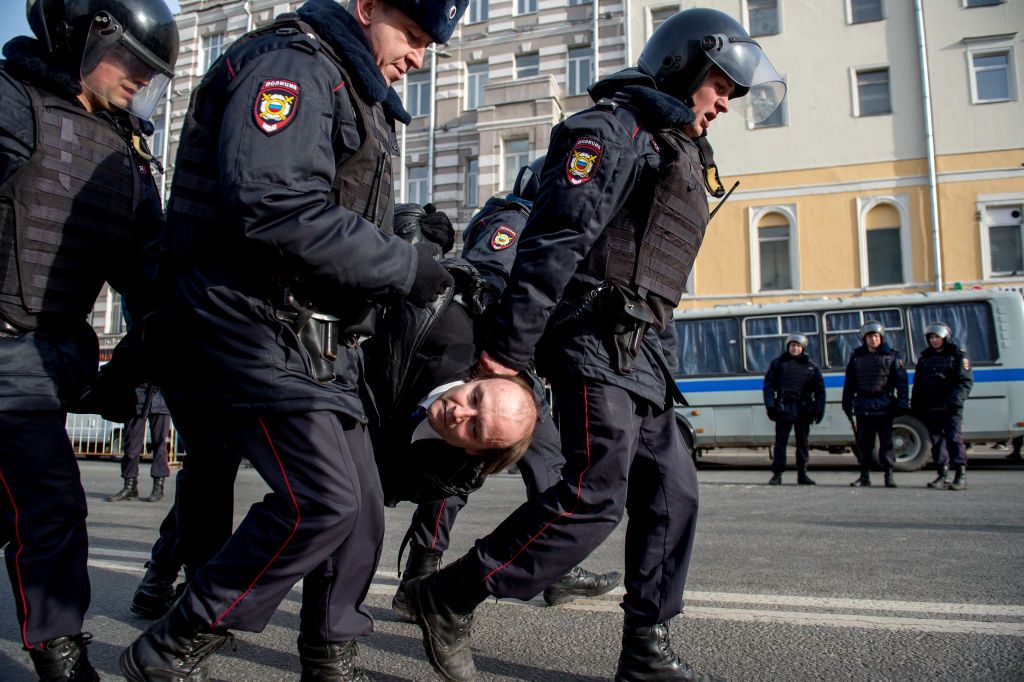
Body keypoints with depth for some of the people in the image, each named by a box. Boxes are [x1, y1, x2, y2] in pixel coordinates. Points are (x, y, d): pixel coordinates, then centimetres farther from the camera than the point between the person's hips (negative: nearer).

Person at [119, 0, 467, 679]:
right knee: (321, 498, -18)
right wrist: (405, 268, -20)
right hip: (251, 327, -10)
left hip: (319, 341, 10)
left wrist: (409, 232, 9)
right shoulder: (292, 64, -10)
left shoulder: (360, 97, 23)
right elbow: (276, 211, -26)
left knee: (360, 505, 9)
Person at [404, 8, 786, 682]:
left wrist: (650, 353, 21)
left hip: (636, 353, 10)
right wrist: (509, 347, -23)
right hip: (594, 340, -10)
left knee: (671, 489, 7)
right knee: (595, 496, -14)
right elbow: (555, 239, -18)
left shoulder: (677, 153, 26)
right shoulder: (615, 128, -6)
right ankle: (447, 600, -3)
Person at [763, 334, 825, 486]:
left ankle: (802, 474, 17)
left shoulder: (811, 365, 10)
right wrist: (770, 406, -6)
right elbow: (769, 386, 4)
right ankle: (777, 474, -1)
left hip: (803, 410, 2)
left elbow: (819, 389, 10)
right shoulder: (778, 363, 6)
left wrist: (819, 409, 2)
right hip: (783, 409, -2)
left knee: (802, 442, 8)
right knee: (780, 442, -3)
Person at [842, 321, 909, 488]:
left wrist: (901, 403, -7)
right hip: (863, 406, 2)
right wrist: (847, 404, 7)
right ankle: (865, 476, 12)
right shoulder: (856, 357, 10)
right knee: (864, 442, 5)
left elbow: (901, 381, 0)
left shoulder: (891, 356, 4)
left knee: (886, 441, 1)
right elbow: (849, 382, 12)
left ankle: (889, 475, 8)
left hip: (884, 406, -2)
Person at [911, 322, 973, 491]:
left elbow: (966, 381, -5)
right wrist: (916, 407, 11)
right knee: (937, 441, 6)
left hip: (951, 408, -5)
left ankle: (961, 476, -12)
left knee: (954, 438, -14)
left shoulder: (958, 355, 2)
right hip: (931, 409, 5)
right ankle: (943, 476, 12)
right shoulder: (924, 357, 17)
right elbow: (918, 384, 19)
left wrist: (955, 400, -19)